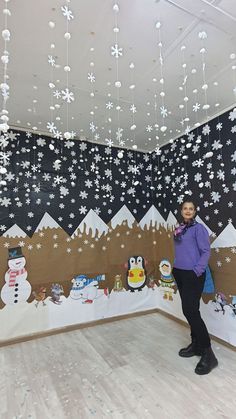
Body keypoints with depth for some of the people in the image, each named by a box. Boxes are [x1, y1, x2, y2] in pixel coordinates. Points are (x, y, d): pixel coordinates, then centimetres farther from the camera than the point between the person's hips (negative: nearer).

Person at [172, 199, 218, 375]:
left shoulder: (199, 228, -10)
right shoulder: (179, 229, 10)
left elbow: (206, 252, -12)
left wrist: (197, 271, -17)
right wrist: (176, 268, 11)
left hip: (193, 275, -7)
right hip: (180, 274, 7)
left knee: (191, 311, -8)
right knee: (188, 311, 14)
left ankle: (208, 353, 5)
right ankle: (196, 344, 29)